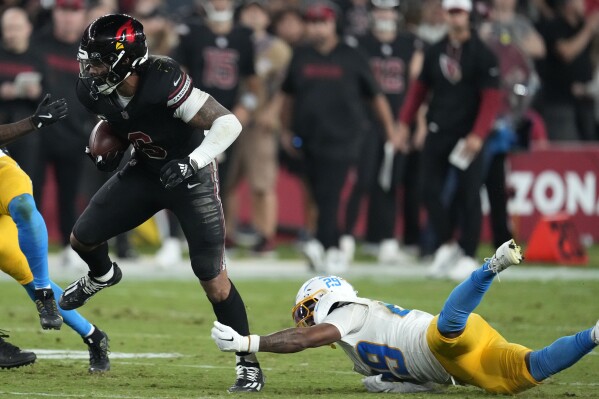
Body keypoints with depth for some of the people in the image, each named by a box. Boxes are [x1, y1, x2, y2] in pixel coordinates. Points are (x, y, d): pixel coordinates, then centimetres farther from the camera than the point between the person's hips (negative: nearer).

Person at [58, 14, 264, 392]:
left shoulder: (164, 82, -35)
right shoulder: (95, 91, -15)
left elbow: (228, 123, -31)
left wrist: (192, 163, -40)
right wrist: (106, 149, -9)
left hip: (190, 175, -6)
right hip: (146, 171, 6)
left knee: (213, 279, -9)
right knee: (83, 238, 6)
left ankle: (249, 364, 4)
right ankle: (102, 276, 43)